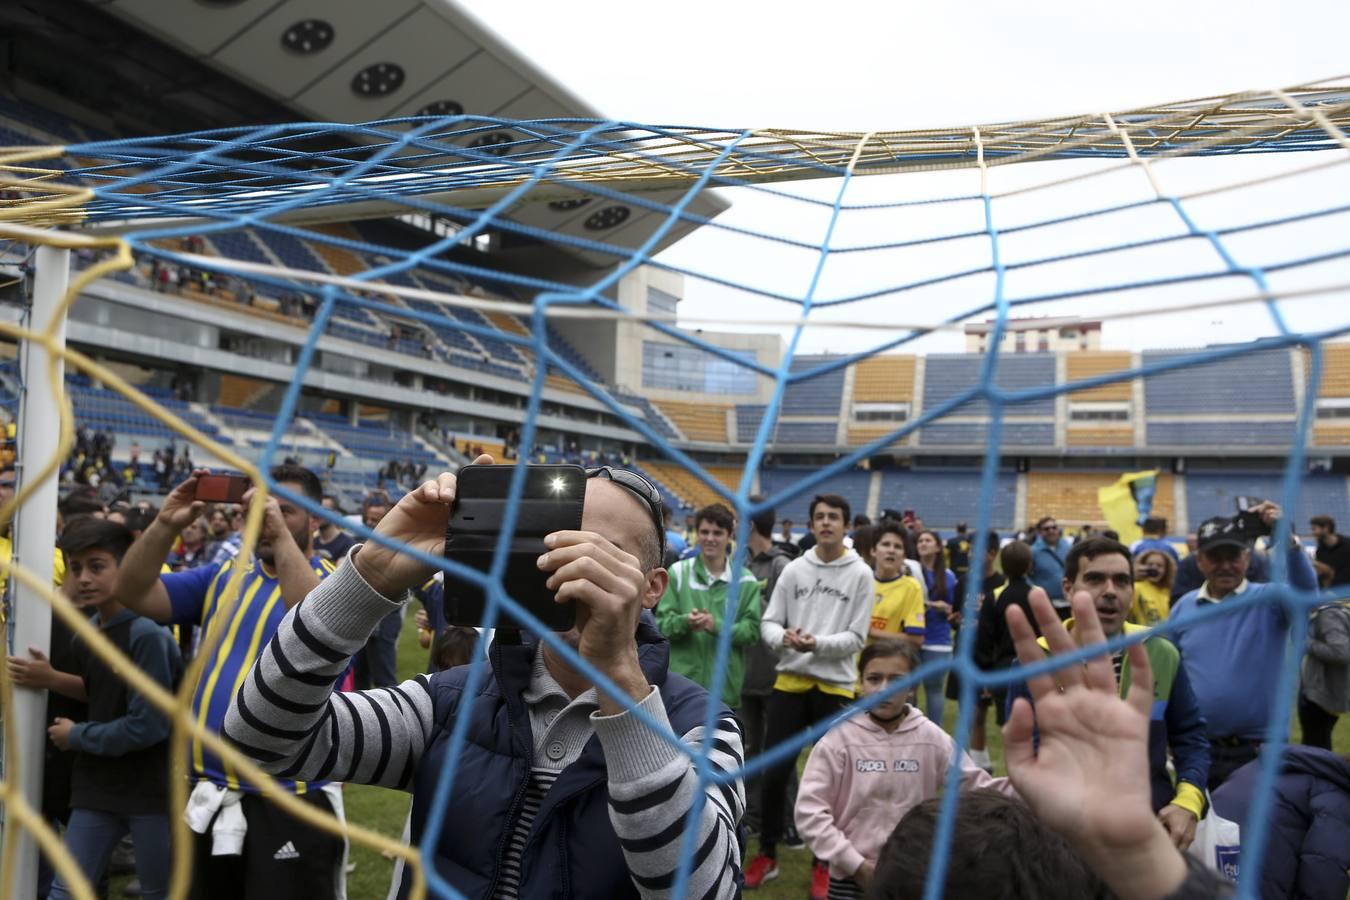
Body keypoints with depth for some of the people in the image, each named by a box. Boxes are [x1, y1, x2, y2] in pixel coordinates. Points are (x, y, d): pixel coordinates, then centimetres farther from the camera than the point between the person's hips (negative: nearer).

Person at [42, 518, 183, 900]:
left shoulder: (147, 633, -20)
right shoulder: (87, 630, 5)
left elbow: (147, 725, -21)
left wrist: (76, 736, -9)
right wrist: (55, 679, 2)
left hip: (153, 787, -7)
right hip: (98, 785, 7)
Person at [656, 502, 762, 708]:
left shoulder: (745, 580, 2)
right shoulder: (678, 572, 1)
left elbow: (752, 629, -4)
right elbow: (662, 622, -1)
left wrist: (717, 625, -19)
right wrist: (684, 622, -22)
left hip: (725, 686, 1)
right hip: (680, 684, -1)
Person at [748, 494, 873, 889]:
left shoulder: (860, 574, -4)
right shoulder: (794, 569, 2)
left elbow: (857, 637, -6)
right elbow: (769, 622, 3)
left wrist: (818, 644, -21)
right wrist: (783, 638, -19)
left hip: (835, 686, -2)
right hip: (791, 680, 2)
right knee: (774, 770, 5)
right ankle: (767, 854, 22)